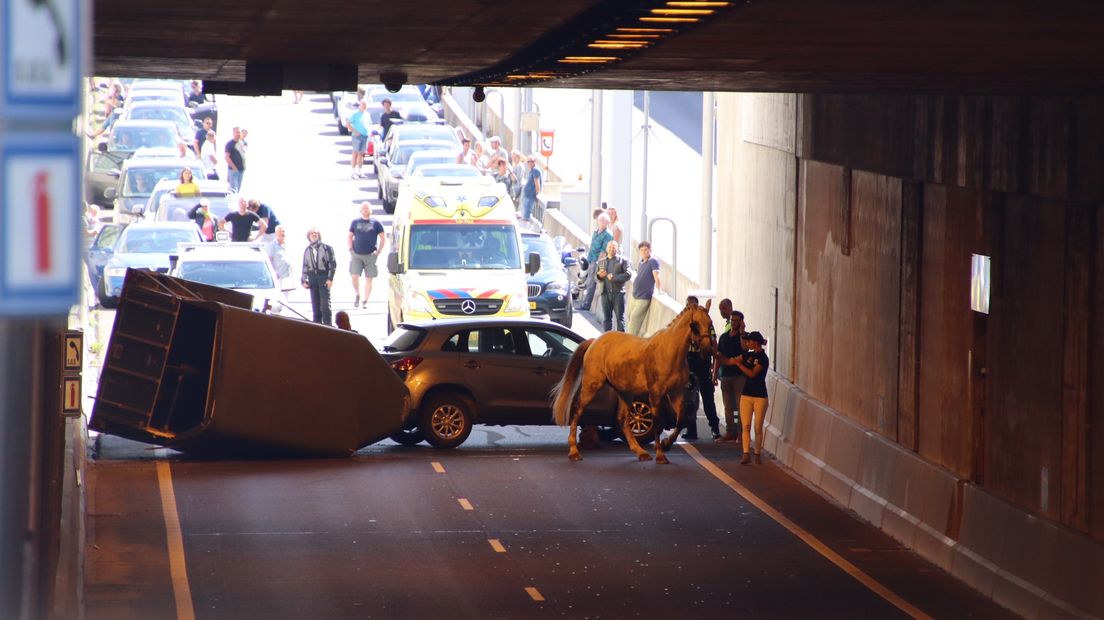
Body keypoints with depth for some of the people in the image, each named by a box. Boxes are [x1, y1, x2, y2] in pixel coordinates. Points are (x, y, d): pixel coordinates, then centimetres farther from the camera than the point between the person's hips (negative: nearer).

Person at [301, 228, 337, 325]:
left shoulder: (327, 248, 1)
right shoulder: (307, 250, 13)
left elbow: (333, 263, -2)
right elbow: (305, 266, 16)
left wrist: (330, 278, -10)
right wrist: (303, 280, 8)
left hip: (324, 277, -4)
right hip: (312, 277, 4)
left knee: (325, 303, -9)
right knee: (315, 304, 4)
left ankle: (327, 324, -7)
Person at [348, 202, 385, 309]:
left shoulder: (376, 223, 2)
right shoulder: (355, 222, 6)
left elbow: (382, 238, 6)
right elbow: (350, 236, 14)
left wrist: (378, 251, -3)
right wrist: (350, 249, 2)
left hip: (370, 255, -1)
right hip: (356, 255, 1)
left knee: (368, 279, 1)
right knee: (354, 277, -8)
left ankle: (365, 301, 10)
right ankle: (357, 295, 17)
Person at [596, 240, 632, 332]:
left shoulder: (623, 260, 5)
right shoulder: (601, 261, 19)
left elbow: (628, 274, -7)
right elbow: (596, 278, 20)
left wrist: (614, 277, -14)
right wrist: (599, 275, -5)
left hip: (618, 293, -4)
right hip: (605, 293, 4)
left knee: (619, 317, -3)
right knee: (606, 318, 4)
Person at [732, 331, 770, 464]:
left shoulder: (763, 358, -10)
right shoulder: (749, 355, 9)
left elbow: (752, 373, -19)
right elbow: (729, 361, 12)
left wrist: (738, 363, -16)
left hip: (760, 397, -6)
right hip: (746, 395, 6)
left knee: (758, 428, 0)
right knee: (746, 426, -2)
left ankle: (757, 455, 9)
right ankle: (746, 454, -5)